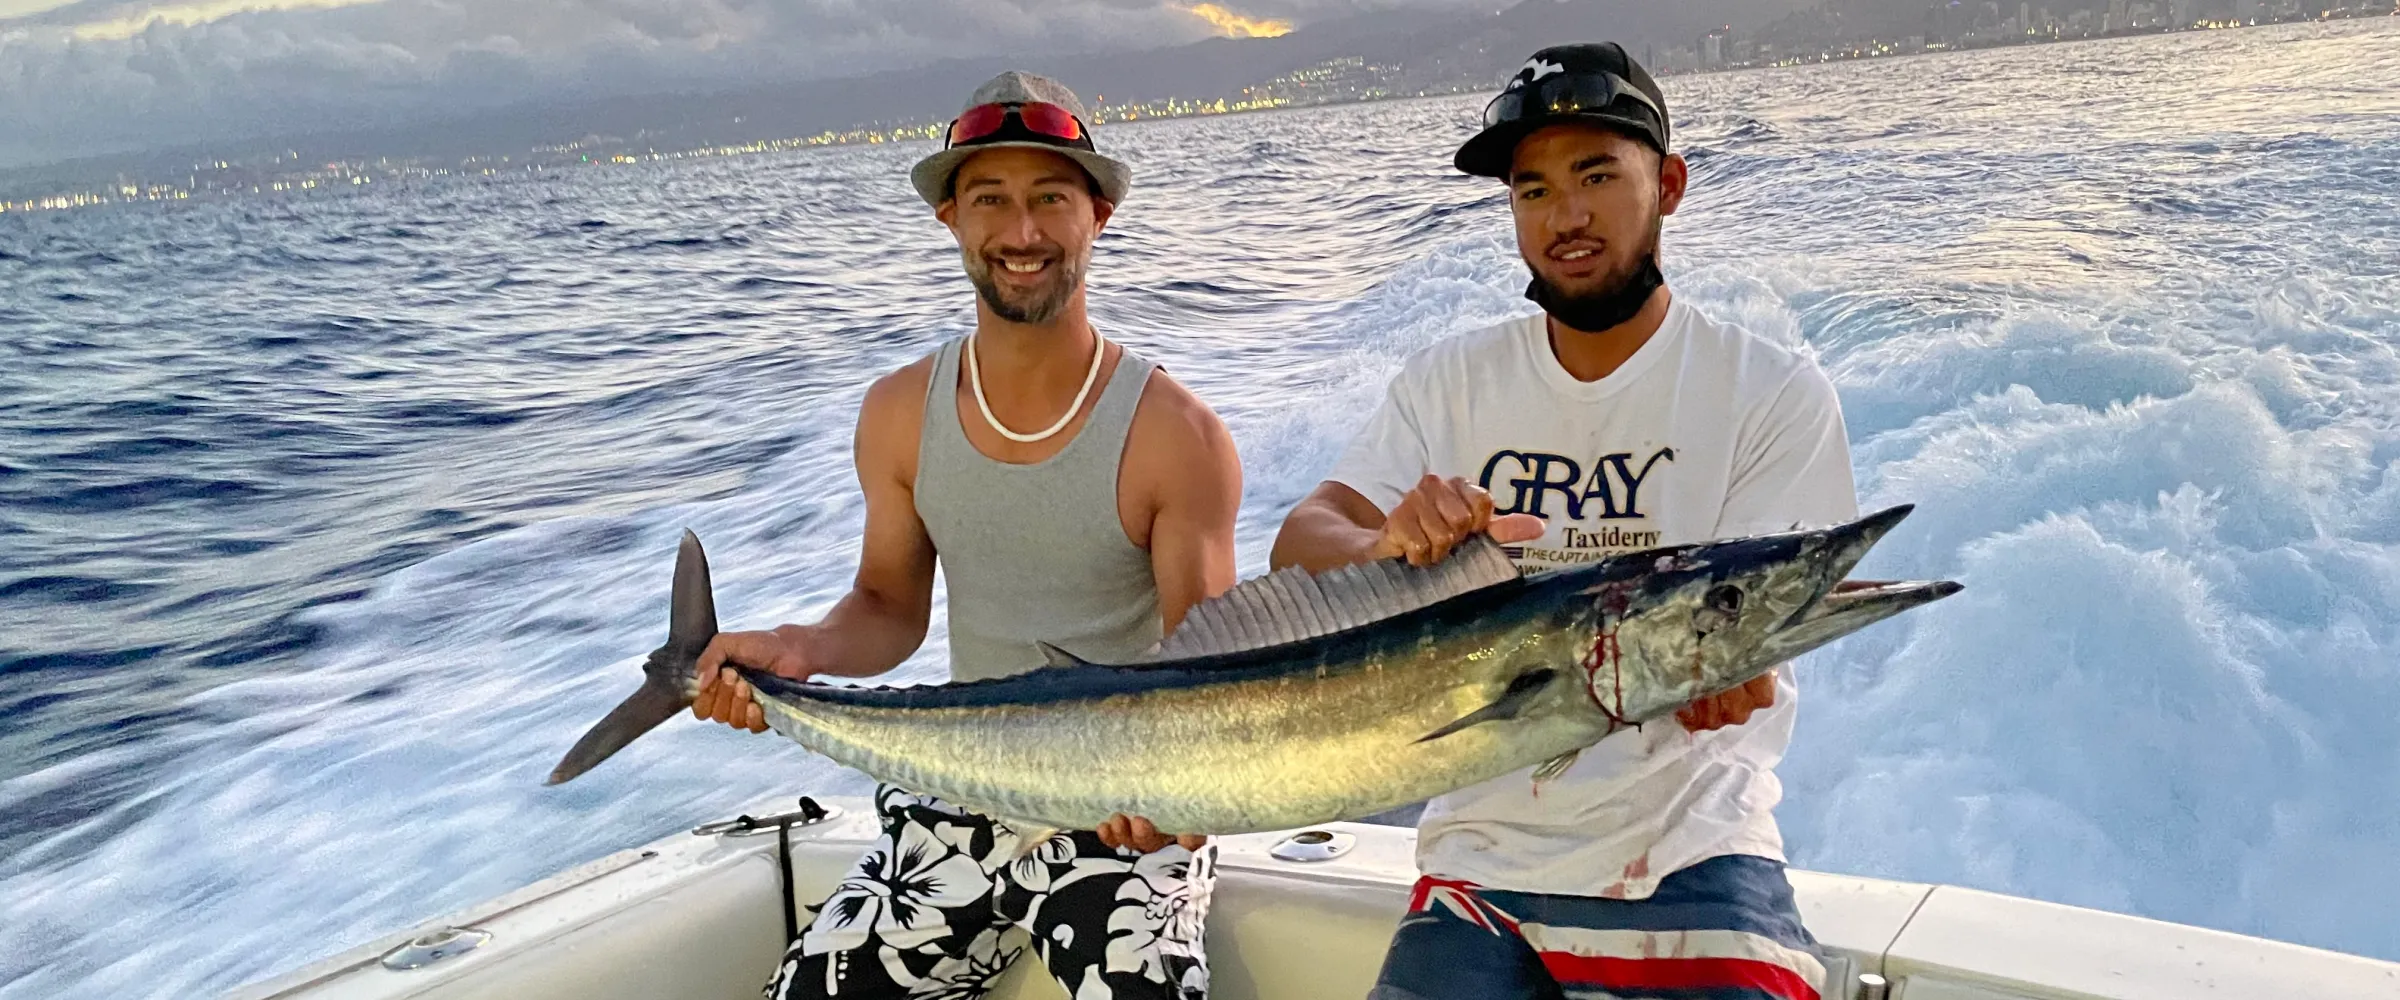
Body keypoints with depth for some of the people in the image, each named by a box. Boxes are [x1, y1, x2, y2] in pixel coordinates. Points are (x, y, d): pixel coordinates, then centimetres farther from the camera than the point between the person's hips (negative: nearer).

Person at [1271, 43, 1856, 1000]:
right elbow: (1298, 551, -7)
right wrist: (1392, 548, -28)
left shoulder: (1774, 392, -5)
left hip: (1690, 859, -2)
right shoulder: (1450, 381, 5)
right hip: (1481, 862, 3)